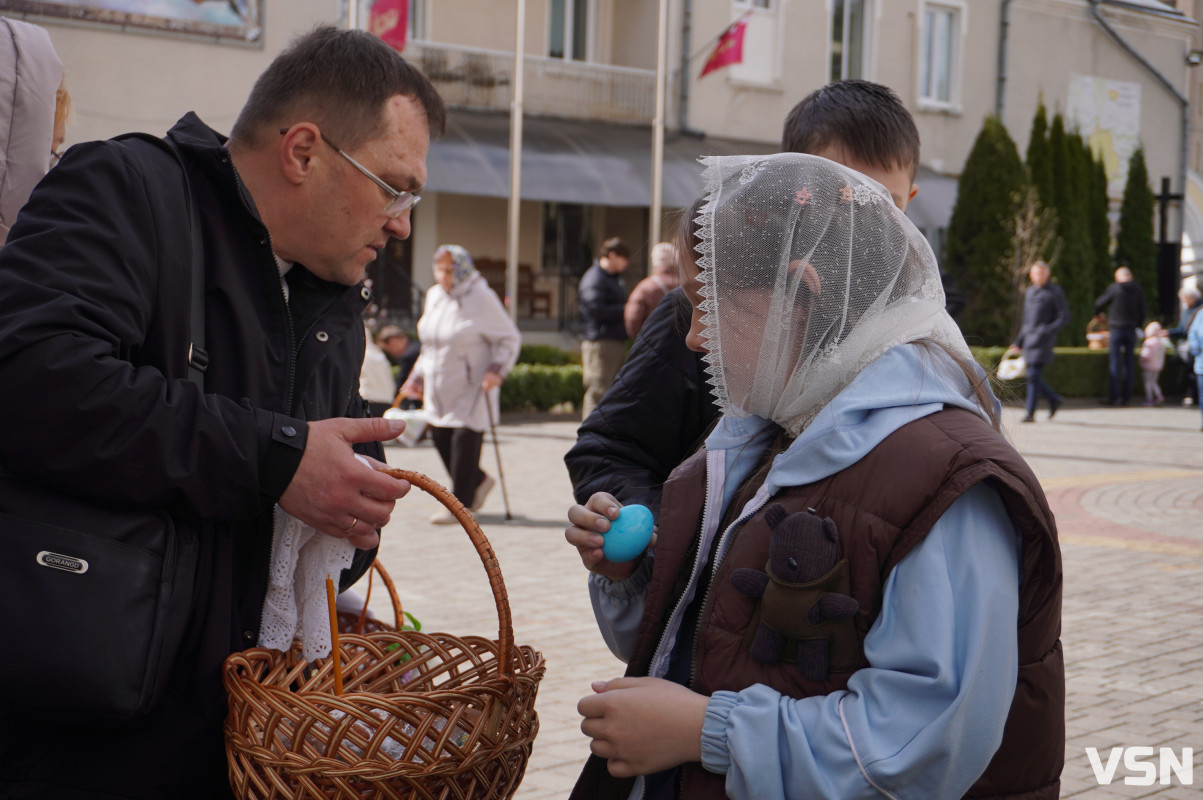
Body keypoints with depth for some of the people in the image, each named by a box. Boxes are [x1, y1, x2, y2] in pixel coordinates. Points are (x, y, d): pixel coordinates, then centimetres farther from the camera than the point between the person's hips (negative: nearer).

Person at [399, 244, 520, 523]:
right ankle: (479, 481, 27)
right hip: (438, 389, 7)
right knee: (439, 437, 5)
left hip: (471, 388, -7)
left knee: (465, 441, -7)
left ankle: (460, 502, 6)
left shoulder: (482, 298, -12)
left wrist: (497, 369, -21)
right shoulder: (434, 296, 10)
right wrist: (418, 375, 18)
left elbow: (509, 338, -8)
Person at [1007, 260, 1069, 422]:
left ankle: (1030, 413, -7)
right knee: (1032, 376, 6)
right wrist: (1019, 342, 20)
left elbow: (1064, 317, -5)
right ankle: (1054, 399, 26)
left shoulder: (1055, 292, -2)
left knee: (1033, 376, -11)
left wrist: (1047, 330, -16)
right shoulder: (1029, 292, 16)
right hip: (1029, 339, 7)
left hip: (1043, 340, -7)